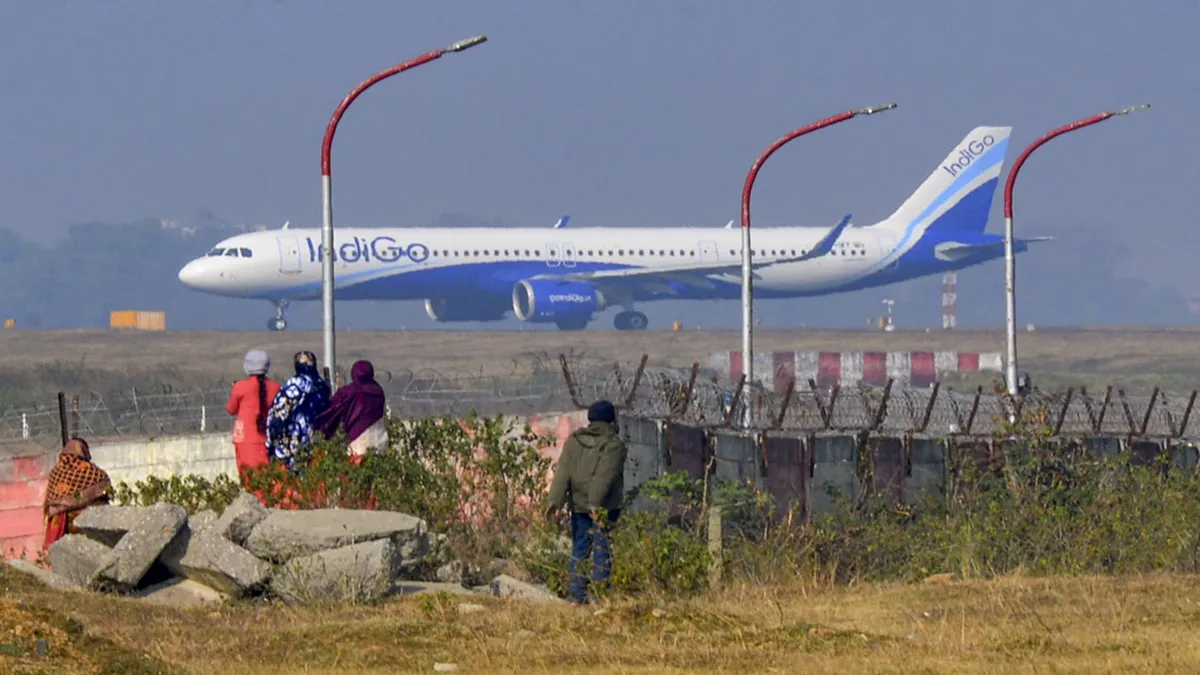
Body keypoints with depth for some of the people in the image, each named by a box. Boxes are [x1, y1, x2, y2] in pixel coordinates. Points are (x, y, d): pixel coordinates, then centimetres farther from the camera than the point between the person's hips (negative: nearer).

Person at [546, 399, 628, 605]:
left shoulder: (574, 441, 8)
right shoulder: (614, 445, -6)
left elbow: (563, 473, 0)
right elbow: (604, 476, -17)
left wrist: (555, 500, -7)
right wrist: (595, 503, -24)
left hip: (578, 505, 4)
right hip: (604, 508, -4)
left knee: (579, 549, 9)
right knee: (602, 550, -1)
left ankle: (577, 596, 5)